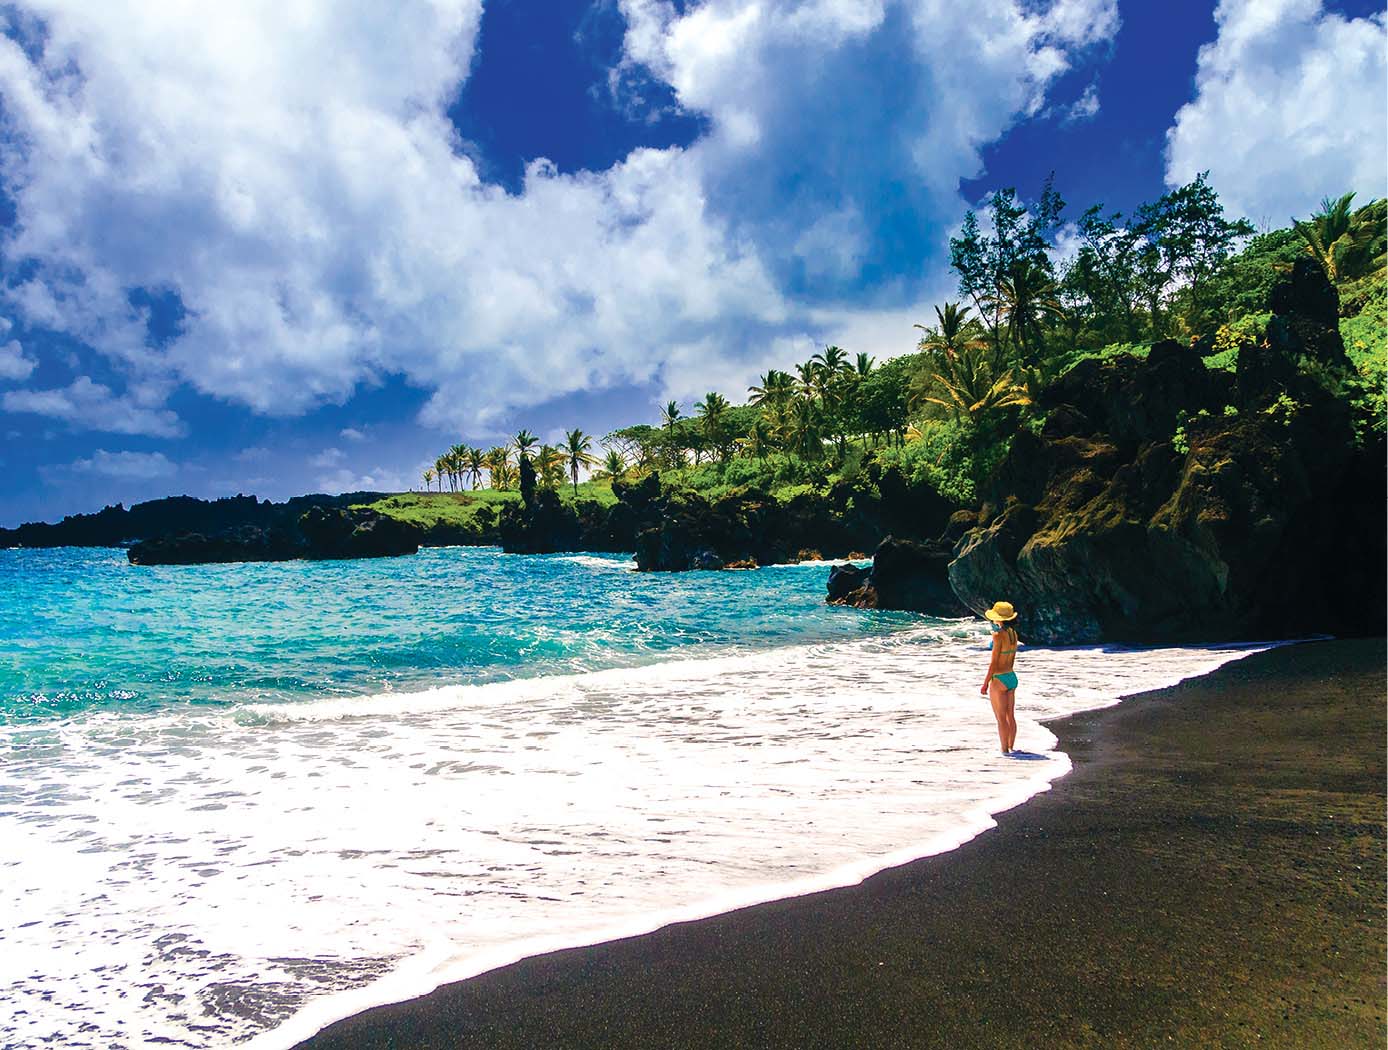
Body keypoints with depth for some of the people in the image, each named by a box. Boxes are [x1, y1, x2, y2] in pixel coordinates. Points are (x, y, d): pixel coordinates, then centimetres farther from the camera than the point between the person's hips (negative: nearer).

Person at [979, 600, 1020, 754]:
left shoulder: (998, 635, -18)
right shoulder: (1014, 634, 5)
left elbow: (994, 663, -18)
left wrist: (985, 683, -12)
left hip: (999, 680, -8)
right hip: (1012, 677, 8)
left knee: (1001, 719, 0)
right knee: (1010, 716, 16)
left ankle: (1005, 750, 5)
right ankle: (1011, 747, 24)